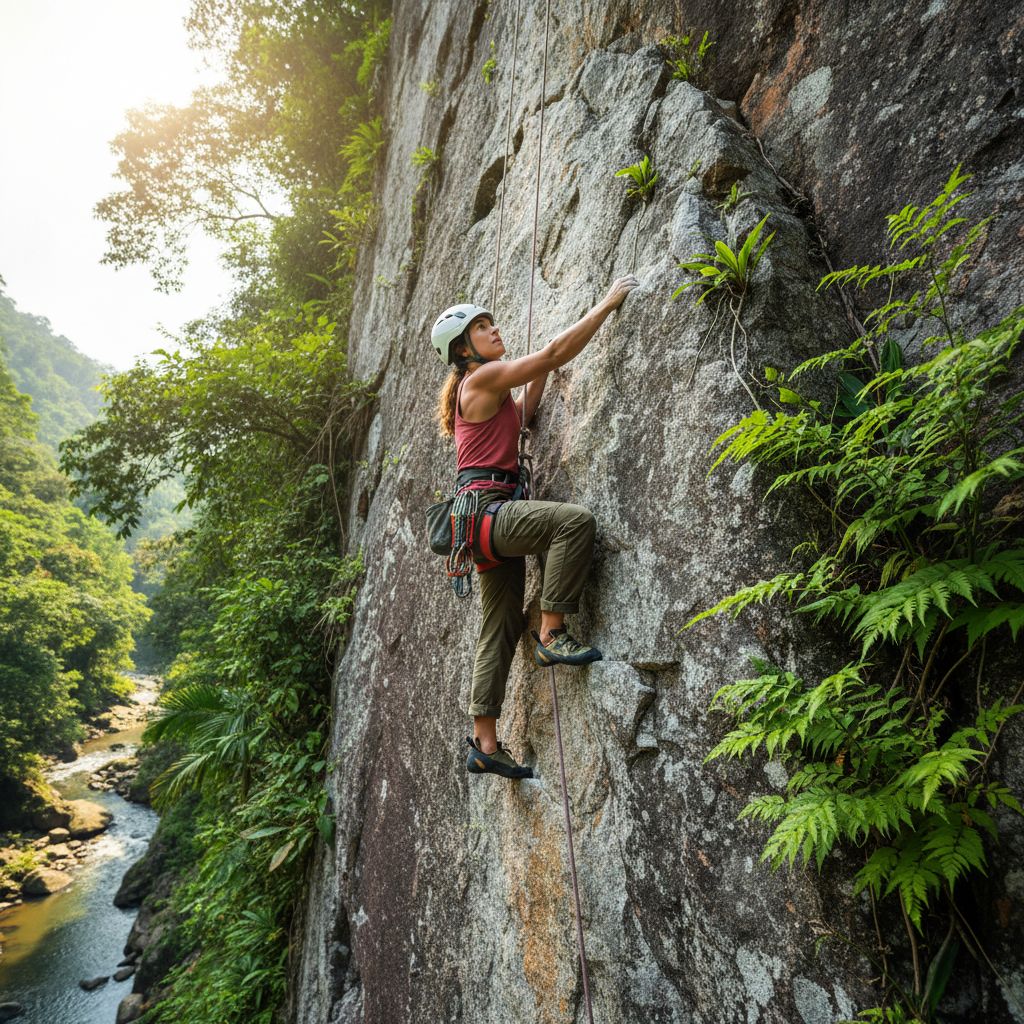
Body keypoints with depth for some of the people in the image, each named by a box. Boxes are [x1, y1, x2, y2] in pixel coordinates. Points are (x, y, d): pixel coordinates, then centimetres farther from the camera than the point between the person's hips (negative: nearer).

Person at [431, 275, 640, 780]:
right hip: (486, 506, -10)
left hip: (488, 516, 10)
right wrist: (607, 303, -4)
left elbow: (521, 415, 37)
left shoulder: (482, 391, 23)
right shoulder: (483, 378, -5)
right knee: (575, 519, -30)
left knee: (501, 627, 8)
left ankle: (485, 744, 14)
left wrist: (541, 375, 27)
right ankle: (552, 634, -20)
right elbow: (555, 353, -10)